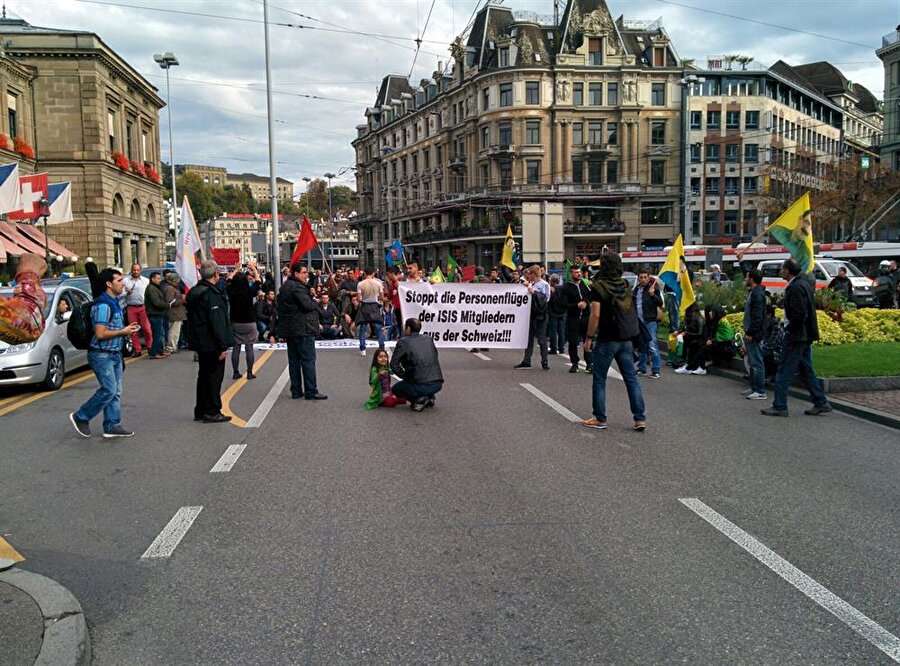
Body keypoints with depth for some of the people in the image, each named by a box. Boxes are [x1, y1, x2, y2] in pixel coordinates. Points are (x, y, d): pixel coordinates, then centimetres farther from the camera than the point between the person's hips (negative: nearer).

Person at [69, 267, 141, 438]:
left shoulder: (114, 302, 13)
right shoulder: (103, 305, -19)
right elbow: (100, 333, -24)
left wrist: (126, 328, 7)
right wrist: (123, 332, -16)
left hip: (114, 354, 10)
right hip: (102, 355, -10)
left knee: (116, 391, 9)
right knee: (109, 390, -9)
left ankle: (112, 426, 15)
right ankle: (80, 417, 7)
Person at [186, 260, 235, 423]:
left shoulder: (194, 292, 12)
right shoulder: (212, 294, -19)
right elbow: (217, 322, -23)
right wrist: (223, 345, -20)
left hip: (199, 342, 9)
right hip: (212, 344, -9)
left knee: (204, 375, 17)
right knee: (214, 377, -2)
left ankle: (200, 410, 23)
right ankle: (212, 412, 1)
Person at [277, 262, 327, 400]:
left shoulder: (285, 287, 17)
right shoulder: (297, 287, -15)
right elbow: (308, 305, -21)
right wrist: (315, 304, 0)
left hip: (289, 329, 10)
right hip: (302, 329, -10)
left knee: (294, 360, 11)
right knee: (308, 360, -6)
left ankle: (296, 391, 14)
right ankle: (311, 391, -5)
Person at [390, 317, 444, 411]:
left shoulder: (403, 341, 0)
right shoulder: (429, 339, 15)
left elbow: (394, 364, -6)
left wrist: (406, 377, 7)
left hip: (421, 386, -6)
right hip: (438, 384, 6)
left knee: (396, 389, 22)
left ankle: (418, 400, -2)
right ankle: (430, 398, 22)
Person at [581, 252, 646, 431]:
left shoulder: (599, 286, -11)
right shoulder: (625, 284, 6)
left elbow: (595, 315, -15)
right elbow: (631, 312, 12)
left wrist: (589, 338, -9)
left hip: (607, 340, -5)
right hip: (626, 340, 5)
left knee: (599, 379, 6)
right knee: (631, 378, 8)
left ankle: (600, 419, 10)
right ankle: (640, 418, 8)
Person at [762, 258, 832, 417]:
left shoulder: (795, 288, -19)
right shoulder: (804, 282, 12)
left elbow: (799, 315, -24)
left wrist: (789, 331, -13)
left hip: (797, 336, -10)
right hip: (806, 335, 10)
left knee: (784, 371, -3)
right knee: (806, 370, 16)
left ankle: (779, 406, 1)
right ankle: (820, 403, 19)